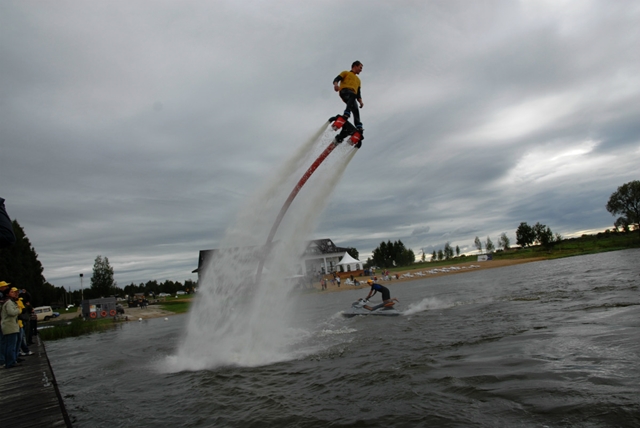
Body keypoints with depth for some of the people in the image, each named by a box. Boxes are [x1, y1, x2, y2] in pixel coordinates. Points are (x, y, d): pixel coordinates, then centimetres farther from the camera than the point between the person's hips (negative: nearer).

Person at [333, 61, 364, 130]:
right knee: (352, 95, -39)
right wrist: (336, 84, -14)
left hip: (352, 96, 5)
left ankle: (359, 127, -39)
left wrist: (360, 101, 13)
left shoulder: (358, 80, 42)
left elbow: (358, 93, 33)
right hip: (344, 91, -5)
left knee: (355, 109, -23)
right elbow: (336, 79, 11)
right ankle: (346, 114, -53)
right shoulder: (346, 73, 27)